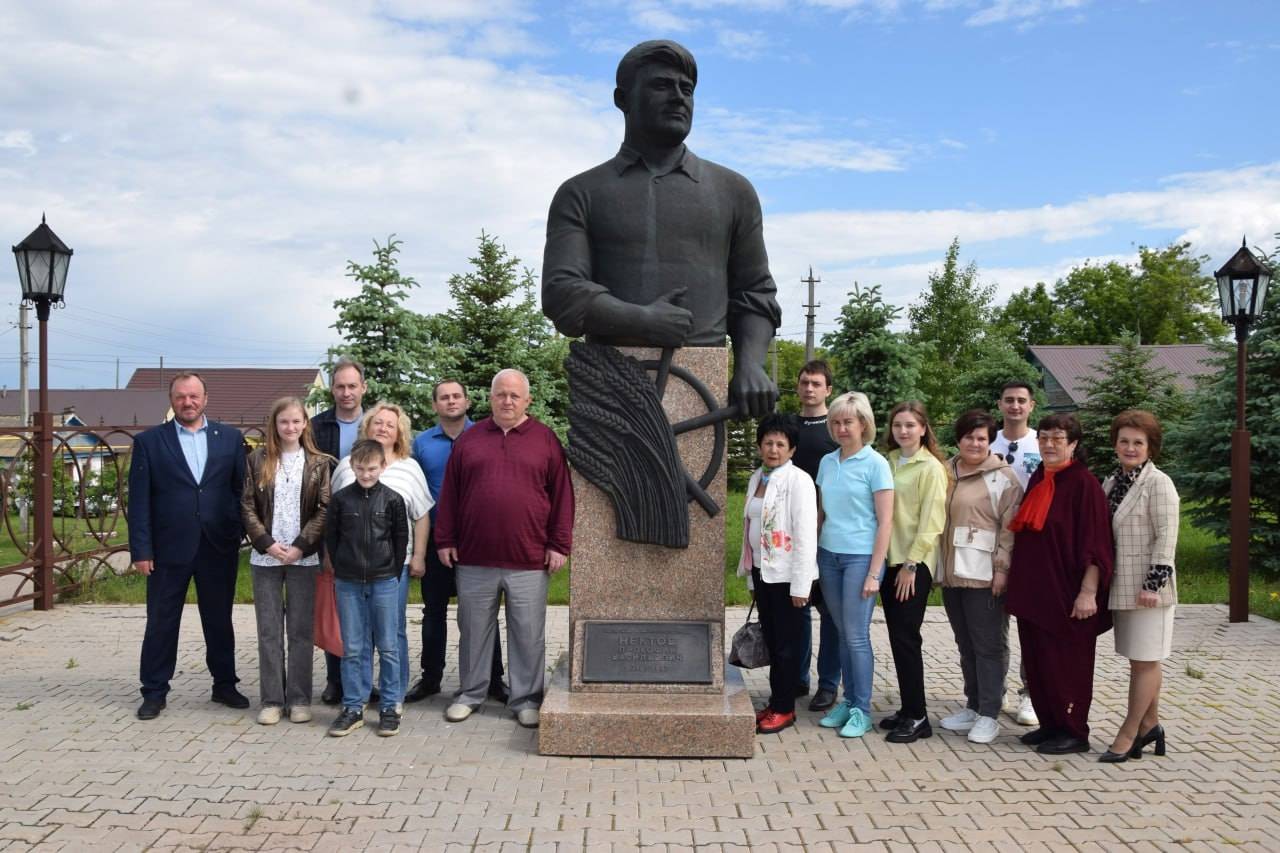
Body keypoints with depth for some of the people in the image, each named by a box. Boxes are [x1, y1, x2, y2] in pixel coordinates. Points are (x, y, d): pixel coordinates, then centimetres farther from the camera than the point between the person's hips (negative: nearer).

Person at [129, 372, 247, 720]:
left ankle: (224, 684, 25)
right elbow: (139, 500, -2)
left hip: (219, 547, 1)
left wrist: (241, 534, -3)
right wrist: (141, 549, -7)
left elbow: (242, 489, 4)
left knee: (220, 621, 12)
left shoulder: (230, 437, 5)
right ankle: (154, 692, 20)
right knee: (161, 623, 8)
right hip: (168, 548, -1)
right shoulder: (148, 441, 1)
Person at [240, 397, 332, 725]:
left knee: (301, 630, 4)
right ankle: (272, 699, 13)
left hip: (303, 557, -1)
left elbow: (325, 510, -3)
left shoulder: (318, 463, 2)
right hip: (265, 557, 1)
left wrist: (300, 546, -11)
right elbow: (247, 507, 2)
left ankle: (299, 699, 12)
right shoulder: (258, 460, 5)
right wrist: (268, 544, -9)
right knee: (269, 630, 5)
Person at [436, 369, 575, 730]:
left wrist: (559, 545, -3)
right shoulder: (469, 439, 8)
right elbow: (450, 493, 10)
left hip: (528, 560, -1)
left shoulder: (546, 440, 3)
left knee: (528, 633, 6)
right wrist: (445, 540, 5)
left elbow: (562, 494, 1)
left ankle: (526, 699, 18)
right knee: (474, 630, 12)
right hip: (474, 558, 2)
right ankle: (470, 693, 27)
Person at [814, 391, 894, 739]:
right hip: (828, 556, 5)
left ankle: (862, 710, 8)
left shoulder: (875, 464, -7)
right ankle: (847, 701, 21)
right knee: (843, 635, 11)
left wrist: (874, 573, -12)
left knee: (857, 636, -2)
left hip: (860, 556, -5)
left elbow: (885, 521, -8)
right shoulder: (827, 462, 9)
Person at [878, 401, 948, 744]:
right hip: (890, 560, 6)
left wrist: (912, 564, -14)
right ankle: (908, 708, 20)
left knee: (906, 637, -5)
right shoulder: (888, 463, 11)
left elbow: (931, 521, -11)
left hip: (915, 564, -6)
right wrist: (887, 559, 7)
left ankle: (917, 717, 3)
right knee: (897, 637, 10)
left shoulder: (931, 468, -7)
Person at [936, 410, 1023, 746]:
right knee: (966, 644, 13)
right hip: (952, 573, 6)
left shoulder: (1002, 476, -4)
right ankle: (973, 706, 23)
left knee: (988, 645, 0)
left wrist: (1003, 567, -15)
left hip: (984, 575, -6)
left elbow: (1010, 526, -9)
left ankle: (989, 714, 7)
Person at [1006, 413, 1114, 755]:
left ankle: (1074, 732, 14)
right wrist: (1018, 580, 16)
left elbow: (1094, 543, -15)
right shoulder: (1037, 480, 10)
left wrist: (1088, 592, -18)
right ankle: (1050, 724, 25)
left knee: (1066, 662, 2)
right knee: (1036, 660, 12)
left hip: (1065, 592, -7)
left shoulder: (1084, 484, -11)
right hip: (1033, 590, 7)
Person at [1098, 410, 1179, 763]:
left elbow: (1166, 538, -14)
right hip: (1121, 587, 7)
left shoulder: (1158, 483, -10)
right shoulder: (1111, 483, 12)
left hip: (1147, 588, -7)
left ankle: (1129, 734, 5)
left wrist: (1153, 584, -18)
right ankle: (1150, 725, 25)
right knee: (1140, 660, 15)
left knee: (1144, 661, 0)